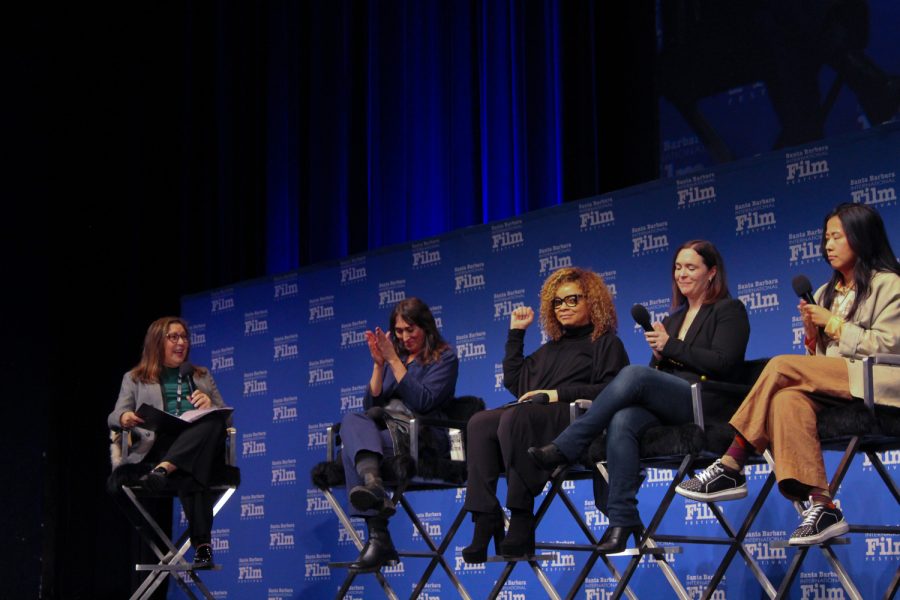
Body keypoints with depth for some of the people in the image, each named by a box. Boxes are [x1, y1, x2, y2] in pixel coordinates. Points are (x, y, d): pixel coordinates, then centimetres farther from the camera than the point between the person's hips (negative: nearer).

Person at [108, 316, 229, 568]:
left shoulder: (202, 376, 33)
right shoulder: (135, 379, 26)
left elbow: (225, 417, 26)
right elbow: (113, 418, 14)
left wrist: (210, 406, -1)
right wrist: (124, 418, -15)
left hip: (204, 447, 2)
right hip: (159, 445, -2)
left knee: (212, 421, -39)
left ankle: (163, 470, -58)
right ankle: (202, 543, -54)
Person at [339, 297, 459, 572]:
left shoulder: (444, 358, 9)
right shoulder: (394, 357, 25)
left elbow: (423, 402, -8)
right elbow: (370, 406, 15)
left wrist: (394, 360, -9)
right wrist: (379, 365, 2)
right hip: (384, 431, 5)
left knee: (351, 447, -31)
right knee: (354, 421, -30)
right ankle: (373, 484, -53)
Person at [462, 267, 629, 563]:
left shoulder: (606, 343, 15)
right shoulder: (551, 348, 33)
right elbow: (513, 381, 32)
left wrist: (560, 393, -10)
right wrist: (516, 333, 33)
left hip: (577, 420, -6)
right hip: (534, 416, 6)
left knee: (516, 416, -37)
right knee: (480, 422, -25)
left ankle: (521, 525, -39)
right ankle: (485, 522, -36)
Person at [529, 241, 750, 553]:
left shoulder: (729, 310, 11)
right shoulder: (672, 319, 30)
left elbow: (723, 364, -5)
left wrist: (670, 346, -5)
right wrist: (657, 354, 2)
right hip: (665, 410, 6)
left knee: (633, 374, -32)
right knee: (622, 421, -31)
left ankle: (564, 448, -32)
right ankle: (621, 521, -37)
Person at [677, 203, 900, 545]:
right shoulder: (826, 293, 26)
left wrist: (834, 324, -6)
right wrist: (812, 331, 1)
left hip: (872, 383, -5)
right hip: (832, 384, 6)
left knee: (782, 366, -26)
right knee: (787, 399, -32)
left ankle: (731, 468, -27)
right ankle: (822, 507, -42)